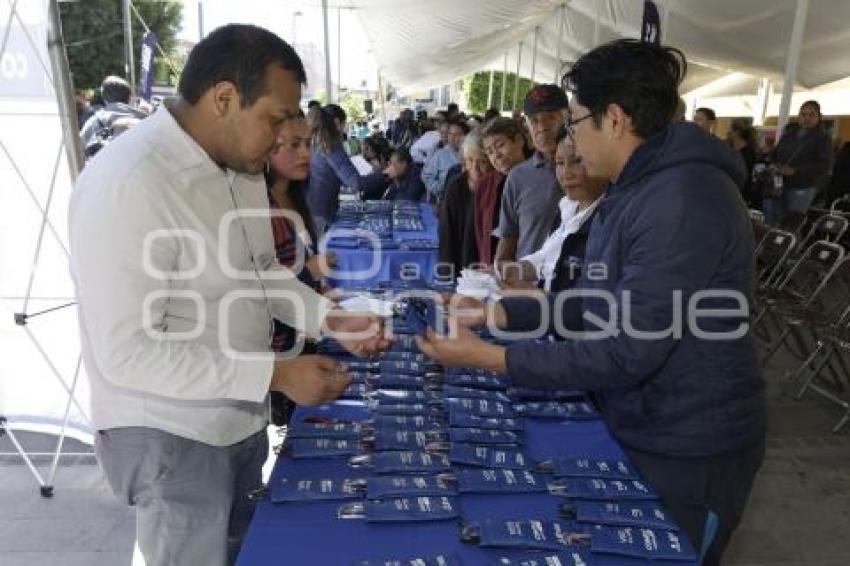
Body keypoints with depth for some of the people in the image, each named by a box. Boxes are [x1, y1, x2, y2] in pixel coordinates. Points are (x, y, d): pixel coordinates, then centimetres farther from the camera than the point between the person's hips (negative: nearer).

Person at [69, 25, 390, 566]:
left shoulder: (241, 164, 1)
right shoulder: (125, 185, -28)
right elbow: (126, 354, -28)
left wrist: (328, 318, -5)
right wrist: (275, 374, -28)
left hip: (241, 417, 8)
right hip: (169, 436, -8)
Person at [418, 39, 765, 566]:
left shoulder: (683, 202, -27)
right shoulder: (639, 190, 7)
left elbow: (625, 353, -28)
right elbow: (594, 301, 8)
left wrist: (489, 356, -24)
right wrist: (498, 312, -2)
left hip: (686, 451, -9)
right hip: (639, 426, 9)